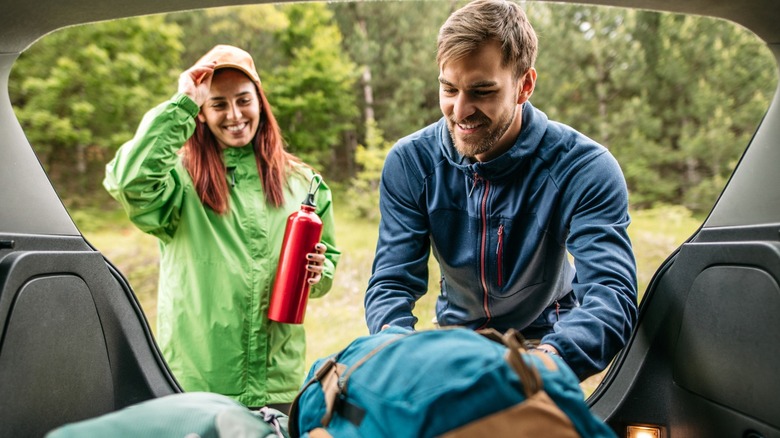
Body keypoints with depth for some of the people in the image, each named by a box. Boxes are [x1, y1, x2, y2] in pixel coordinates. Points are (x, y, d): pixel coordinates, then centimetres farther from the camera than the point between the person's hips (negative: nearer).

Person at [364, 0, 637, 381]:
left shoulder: (583, 168, -20)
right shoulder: (409, 163, -13)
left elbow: (611, 294, -31)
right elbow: (391, 283, -15)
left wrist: (545, 362, -53)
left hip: (547, 338, -2)